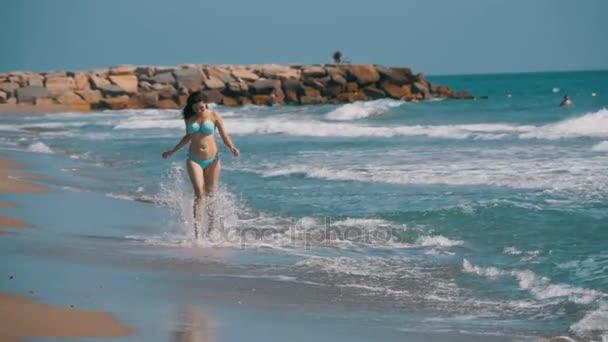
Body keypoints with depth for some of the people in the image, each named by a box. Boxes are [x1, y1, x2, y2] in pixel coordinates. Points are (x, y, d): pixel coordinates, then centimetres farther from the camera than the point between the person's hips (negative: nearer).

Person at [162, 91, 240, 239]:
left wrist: (232, 147, -22)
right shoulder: (188, 118, 6)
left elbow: (224, 136, -2)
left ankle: (210, 231, 16)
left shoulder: (214, 116, -2)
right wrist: (172, 151, 28)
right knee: (199, 193, -16)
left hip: (212, 160, -1)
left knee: (210, 195, 4)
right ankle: (197, 229, -23)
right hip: (194, 160, 1)